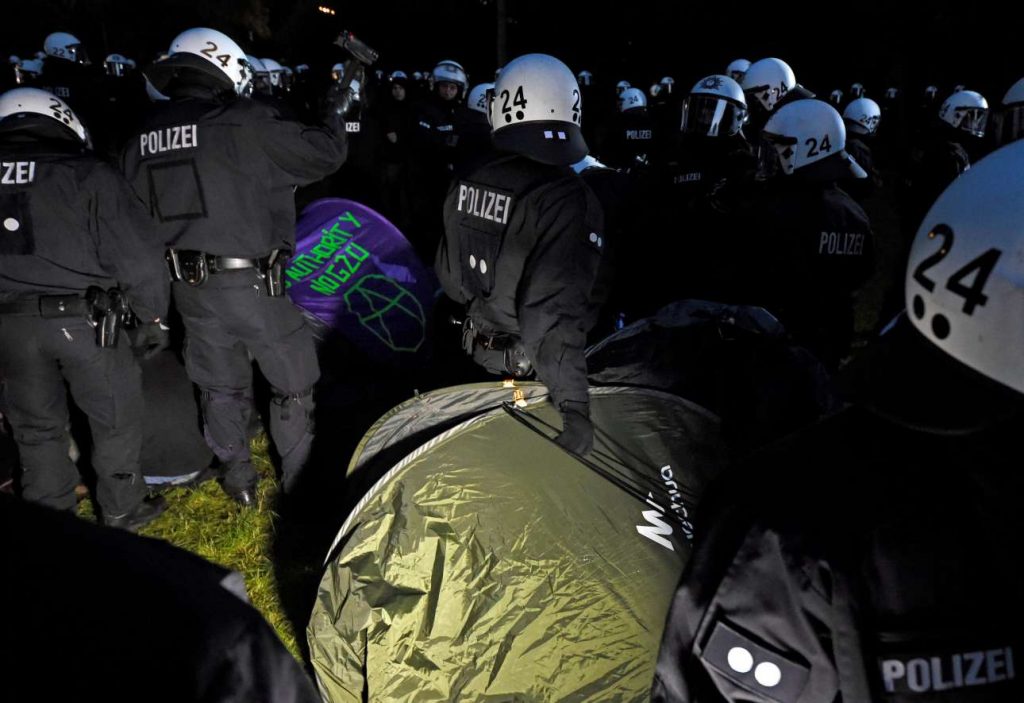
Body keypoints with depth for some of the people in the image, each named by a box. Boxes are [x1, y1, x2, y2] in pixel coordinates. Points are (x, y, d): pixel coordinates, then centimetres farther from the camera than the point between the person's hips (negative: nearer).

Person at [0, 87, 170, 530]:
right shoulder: (87, 175, -6)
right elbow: (136, 256, -10)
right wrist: (153, 317, 1)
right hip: (81, 318, -5)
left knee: (36, 426, 18)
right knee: (116, 417, 12)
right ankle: (121, 513, 24)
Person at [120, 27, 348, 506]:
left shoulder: (143, 137, 6)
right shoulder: (248, 124, -13)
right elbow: (323, 155, -8)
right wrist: (339, 113, 11)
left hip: (188, 286, 6)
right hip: (252, 282, -6)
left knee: (221, 385, 20)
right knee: (292, 383, 12)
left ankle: (237, 479, 33)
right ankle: (299, 479, 23)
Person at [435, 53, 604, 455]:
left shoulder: (467, 183, -4)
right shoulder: (567, 198, -25)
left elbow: (449, 275, 7)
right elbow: (554, 307, -31)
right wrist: (574, 403, -27)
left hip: (474, 348, 6)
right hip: (528, 365, -6)